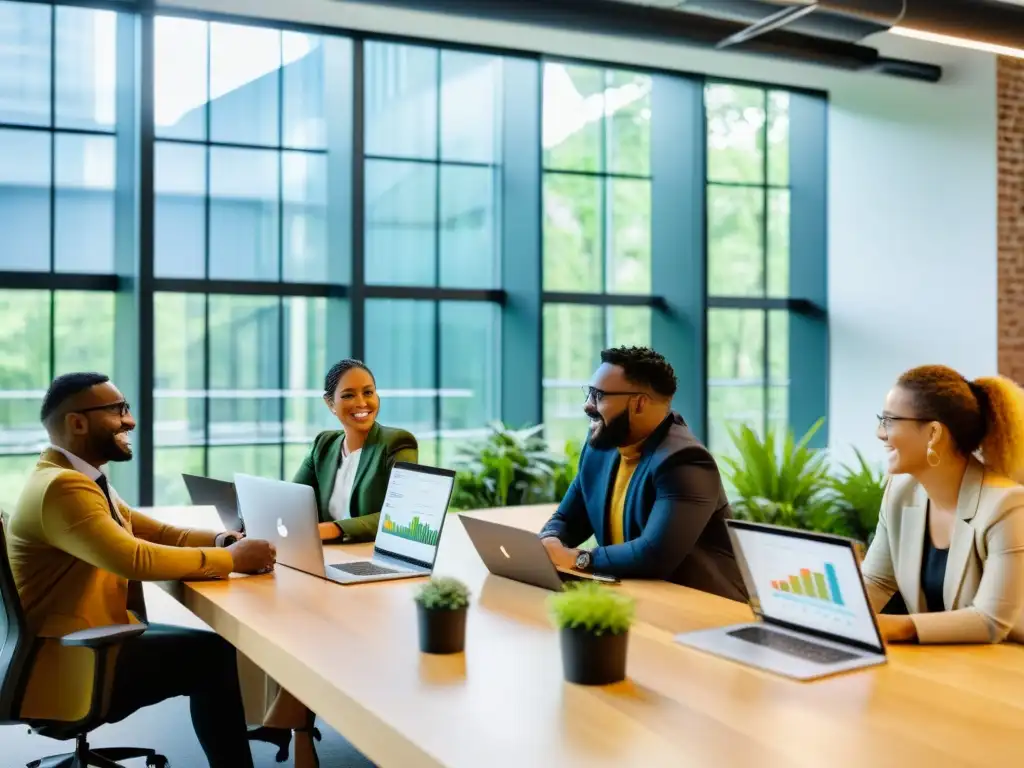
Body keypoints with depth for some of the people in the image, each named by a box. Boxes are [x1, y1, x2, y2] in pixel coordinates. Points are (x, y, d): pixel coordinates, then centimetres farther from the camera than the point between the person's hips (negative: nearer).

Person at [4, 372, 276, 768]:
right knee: (213, 654, -12)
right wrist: (229, 558, -23)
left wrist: (222, 540, -7)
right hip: (69, 665, -10)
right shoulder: (61, 486, -22)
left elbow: (158, 533, 12)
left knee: (208, 644, 7)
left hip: (88, 642, 10)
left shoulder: (80, 479, 12)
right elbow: (135, 559, -32)